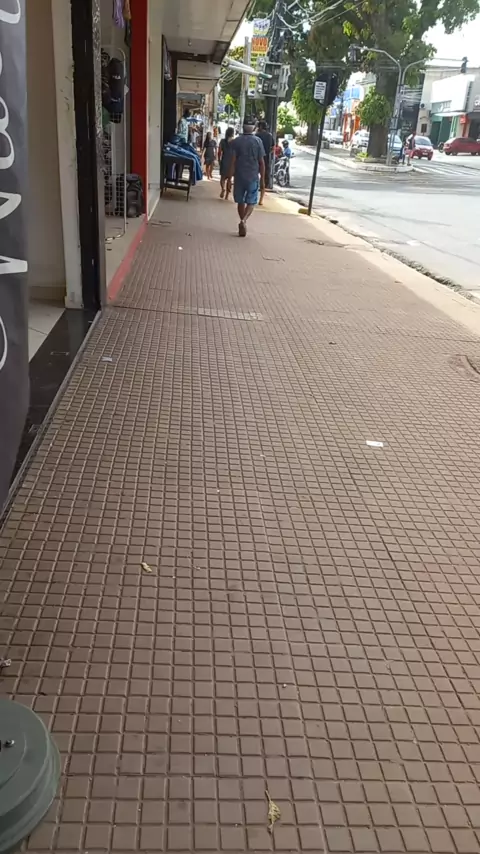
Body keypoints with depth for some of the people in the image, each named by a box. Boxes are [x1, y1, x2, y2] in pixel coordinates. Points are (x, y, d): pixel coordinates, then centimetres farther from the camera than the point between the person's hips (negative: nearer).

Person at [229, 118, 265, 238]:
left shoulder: (236, 141, -2)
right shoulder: (258, 141, -3)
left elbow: (233, 161, -5)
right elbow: (261, 162, -3)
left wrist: (230, 178, -2)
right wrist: (262, 179, 4)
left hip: (239, 176, 1)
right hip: (253, 177, -1)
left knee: (241, 202, 14)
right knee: (251, 202, 5)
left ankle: (243, 224, 19)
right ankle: (243, 220, -19)